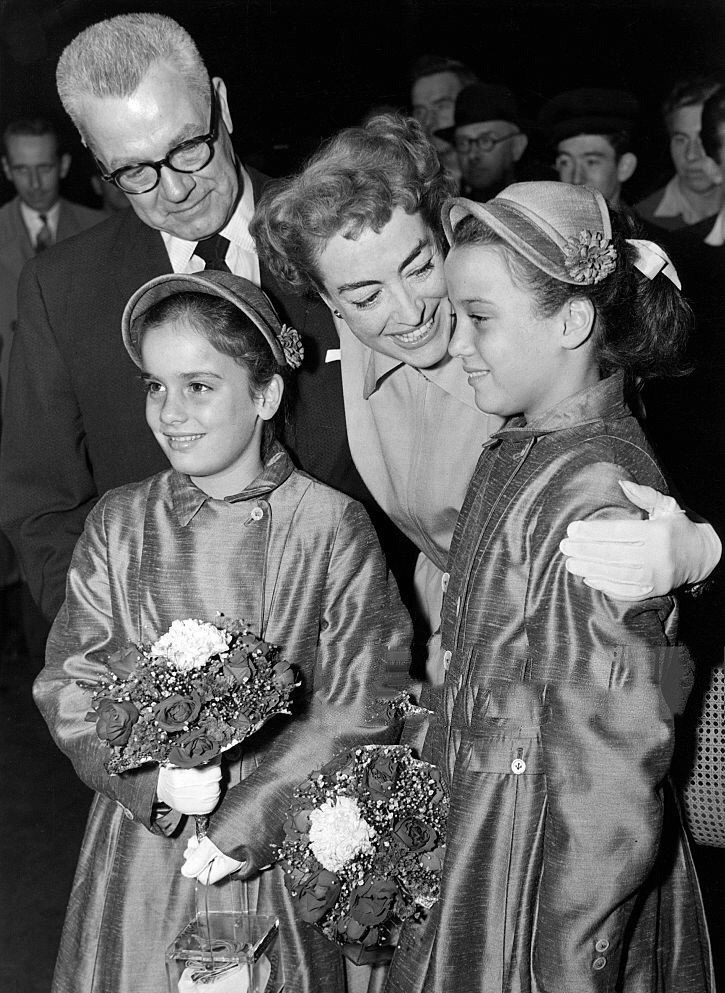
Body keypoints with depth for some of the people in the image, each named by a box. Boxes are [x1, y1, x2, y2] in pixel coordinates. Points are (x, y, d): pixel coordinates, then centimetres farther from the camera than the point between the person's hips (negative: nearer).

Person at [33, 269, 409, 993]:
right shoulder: (117, 525, -2)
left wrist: (249, 818, -14)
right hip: (139, 843, 2)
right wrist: (155, 779, -16)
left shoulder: (331, 526, -11)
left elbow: (359, 709, -12)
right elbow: (69, 685, -2)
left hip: (279, 856, -2)